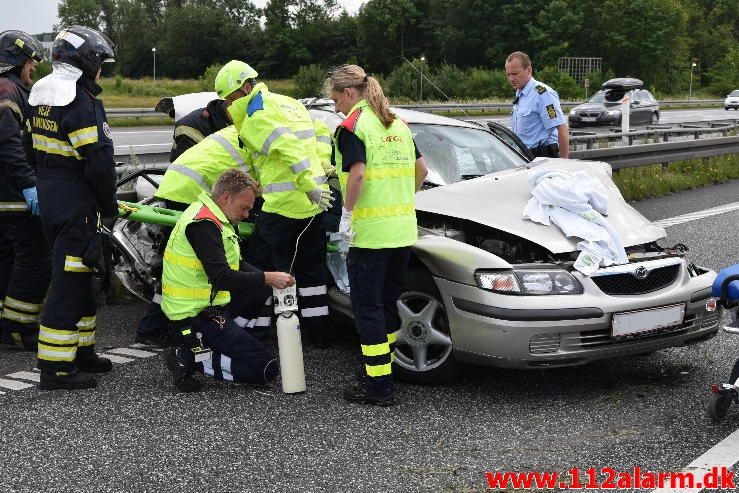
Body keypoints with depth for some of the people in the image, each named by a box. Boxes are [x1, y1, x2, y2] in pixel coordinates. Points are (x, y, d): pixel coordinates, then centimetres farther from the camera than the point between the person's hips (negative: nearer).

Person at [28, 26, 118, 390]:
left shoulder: (42, 95, 12)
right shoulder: (82, 103, -18)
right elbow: (99, 161, -20)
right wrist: (110, 206, -8)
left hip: (49, 200, 10)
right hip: (77, 206, -10)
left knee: (76, 277, 19)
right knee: (70, 280, -6)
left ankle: (81, 351, 29)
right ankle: (56, 367, -3)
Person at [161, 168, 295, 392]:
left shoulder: (207, 215, 12)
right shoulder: (203, 224, -20)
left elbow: (235, 265, 16)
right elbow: (221, 277, -30)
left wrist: (268, 280, 2)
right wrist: (268, 278, -29)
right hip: (197, 316, -10)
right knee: (266, 369, -9)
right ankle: (190, 358, -10)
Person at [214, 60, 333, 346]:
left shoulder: (257, 116, -11)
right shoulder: (290, 103, 17)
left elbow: (288, 148, -25)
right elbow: (320, 134, 21)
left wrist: (310, 186, -29)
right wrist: (321, 173, 17)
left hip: (283, 206, -9)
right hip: (315, 204, 9)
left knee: (263, 266, 2)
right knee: (310, 269, 16)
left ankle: (257, 326, 5)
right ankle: (317, 330, 22)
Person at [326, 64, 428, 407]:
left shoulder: (352, 126, -10)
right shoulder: (397, 123, 15)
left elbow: (357, 174, -21)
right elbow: (421, 169, 18)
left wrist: (347, 214, -13)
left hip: (370, 232, -8)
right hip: (403, 230, 8)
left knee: (368, 307, -1)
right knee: (388, 302, 18)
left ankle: (379, 386, 0)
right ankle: (383, 369, 28)